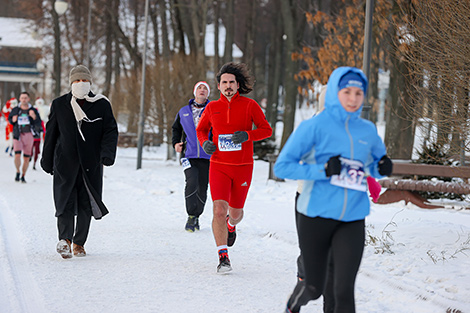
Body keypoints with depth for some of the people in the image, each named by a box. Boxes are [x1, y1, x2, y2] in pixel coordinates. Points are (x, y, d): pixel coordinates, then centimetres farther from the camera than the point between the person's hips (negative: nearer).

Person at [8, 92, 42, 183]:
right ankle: (18, 172, 5)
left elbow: (38, 124, -2)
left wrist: (34, 117, -20)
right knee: (17, 155, -17)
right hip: (18, 135, 0)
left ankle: (23, 176, 19)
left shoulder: (33, 110, 1)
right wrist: (13, 120, -4)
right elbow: (9, 118, 19)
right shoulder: (15, 110, 4)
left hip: (29, 135, 0)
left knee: (27, 158, 5)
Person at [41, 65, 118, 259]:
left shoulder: (102, 105, 4)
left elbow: (111, 131, 2)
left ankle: (79, 243, 17)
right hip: (65, 162, -1)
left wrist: (107, 153, -16)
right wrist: (47, 160, 14)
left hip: (91, 164, 1)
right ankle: (65, 239, -24)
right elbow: (51, 133, 13)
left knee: (87, 205, 5)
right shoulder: (59, 105, 7)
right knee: (65, 202, -13)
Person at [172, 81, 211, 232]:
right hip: (189, 155, 0)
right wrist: (176, 143, 11)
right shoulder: (184, 112, 13)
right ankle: (191, 216, -7)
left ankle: (196, 216, 21)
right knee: (191, 183, -18)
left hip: (207, 157, 0)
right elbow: (176, 128, 27)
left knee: (202, 188, 3)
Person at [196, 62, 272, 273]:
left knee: (235, 212, 13)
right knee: (219, 210, -16)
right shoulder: (212, 108, 3)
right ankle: (223, 258, -12)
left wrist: (247, 135, -21)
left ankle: (231, 225, 52)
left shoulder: (249, 105, -4)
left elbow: (266, 130, -3)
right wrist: (205, 143, -4)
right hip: (219, 166, 0)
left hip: (243, 167, 0)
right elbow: (201, 129, 18)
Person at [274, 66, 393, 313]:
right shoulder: (315, 126, -7)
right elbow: (282, 166, -11)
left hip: (352, 221, 3)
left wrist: (382, 168, -3)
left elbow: (377, 163, 22)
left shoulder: (368, 131, 6)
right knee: (314, 287, 11)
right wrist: (323, 170, -22)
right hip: (316, 218, -2)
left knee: (344, 291, -8)